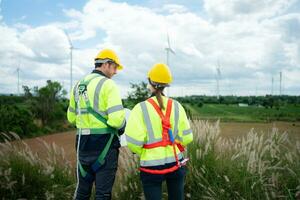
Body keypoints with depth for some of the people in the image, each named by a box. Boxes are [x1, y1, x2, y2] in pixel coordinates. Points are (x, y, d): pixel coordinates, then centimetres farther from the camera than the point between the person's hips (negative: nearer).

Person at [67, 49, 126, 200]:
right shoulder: (108, 84, -11)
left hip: (83, 142, 7)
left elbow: (72, 117, 15)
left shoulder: (78, 85, 11)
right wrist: (122, 126, -1)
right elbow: (117, 118, -22)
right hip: (104, 143, -6)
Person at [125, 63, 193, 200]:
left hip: (152, 165, -3)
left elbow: (133, 142, -16)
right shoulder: (176, 106, -3)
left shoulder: (141, 108, -13)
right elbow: (186, 137, -2)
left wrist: (141, 153, 5)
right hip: (176, 163, 3)